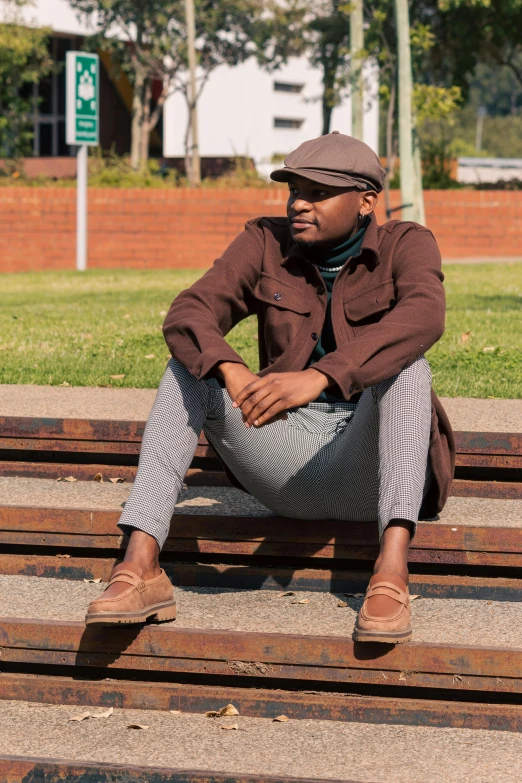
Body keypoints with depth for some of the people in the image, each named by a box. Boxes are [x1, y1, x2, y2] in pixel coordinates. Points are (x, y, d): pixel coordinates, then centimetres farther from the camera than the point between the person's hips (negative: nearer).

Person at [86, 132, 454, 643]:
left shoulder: (404, 245, -5)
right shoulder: (267, 243, 3)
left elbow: (424, 317, -28)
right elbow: (187, 314, -11)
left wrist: (318, 377, -42)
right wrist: (232, 373, -34)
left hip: (371, 465, -3)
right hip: (290, 471, 3)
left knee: (404, 361, -30)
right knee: (190, 366, -15)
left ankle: (391, 570, -46)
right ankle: (139, 566, -30)